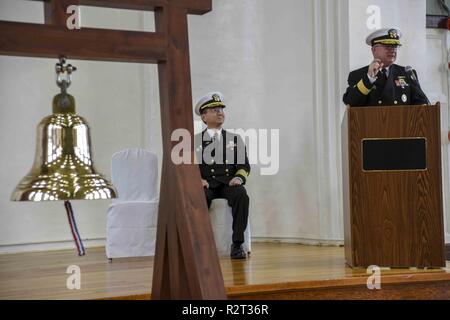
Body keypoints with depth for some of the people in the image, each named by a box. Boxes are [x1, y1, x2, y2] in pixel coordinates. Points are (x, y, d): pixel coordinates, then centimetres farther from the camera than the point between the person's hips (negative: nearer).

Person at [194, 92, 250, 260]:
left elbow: (244, 165, 12)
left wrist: (239, 177, -10)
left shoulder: (235, 139, 21)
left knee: (242, 195, -34)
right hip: (206, 184, -1)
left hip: (229, 183, 1)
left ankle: (237, 244, -31)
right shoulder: (194, 141, 16)